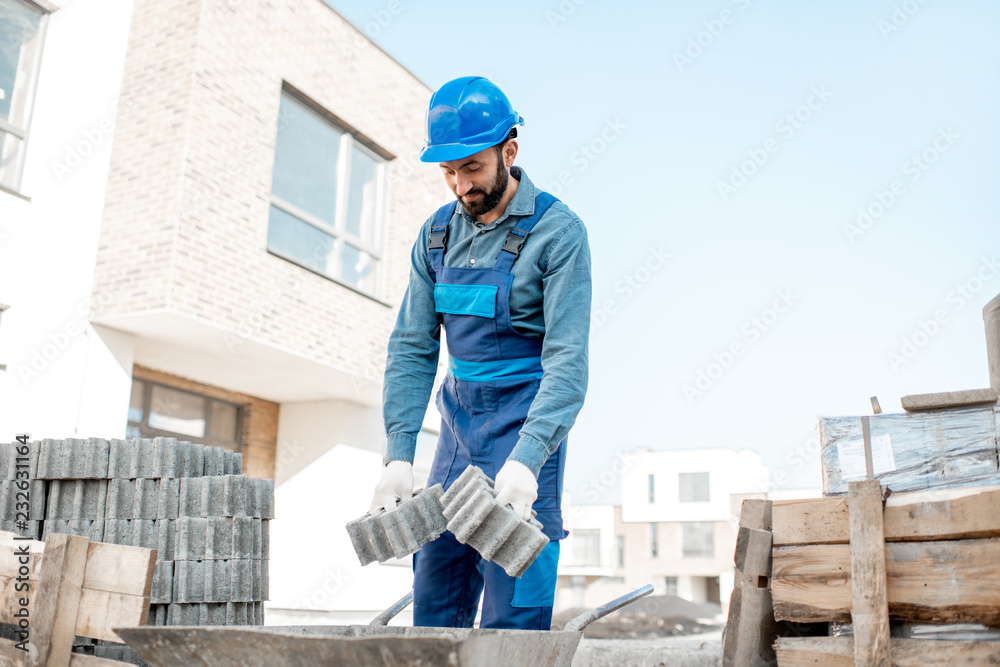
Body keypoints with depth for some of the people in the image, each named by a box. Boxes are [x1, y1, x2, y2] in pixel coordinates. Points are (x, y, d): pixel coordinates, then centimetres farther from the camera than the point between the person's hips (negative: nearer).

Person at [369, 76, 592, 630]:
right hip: (458, 418, 6)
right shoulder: (437, 234, 6)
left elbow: (567, 360, -17)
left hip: (526, 420, -5)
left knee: (512, 614, -6)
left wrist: (525, 460, -29)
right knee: (434, 602, 9)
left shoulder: (557, 231, -11)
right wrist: (398, 455, -7)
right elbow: (411, 347, 4)